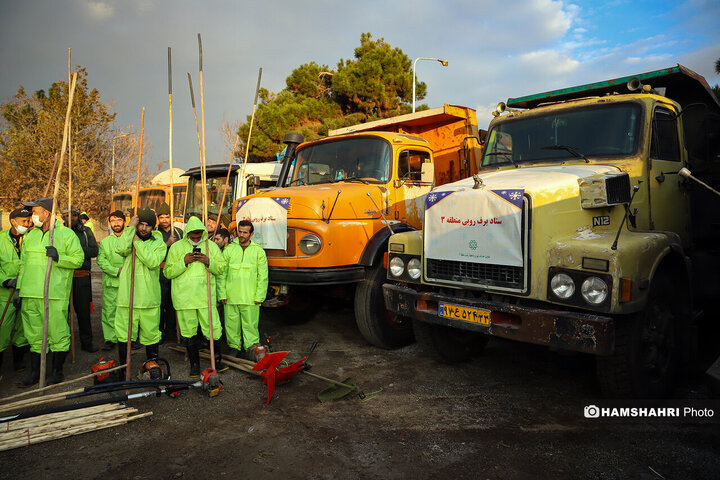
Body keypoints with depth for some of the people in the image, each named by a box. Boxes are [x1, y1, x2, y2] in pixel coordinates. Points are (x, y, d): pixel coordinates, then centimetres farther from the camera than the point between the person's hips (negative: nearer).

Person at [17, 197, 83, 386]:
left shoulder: (67, 234, -1)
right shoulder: (30, 236, 16)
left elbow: (78, 259, -4)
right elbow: (23, 263, 18)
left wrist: (58, 257, -20)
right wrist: (20, 289, 13)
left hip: (55, 294, -5)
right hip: (31, 295, 5)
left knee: (58, 334, 0)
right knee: (34, 335, 11)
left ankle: (57, 370, 14)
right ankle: (34, 372, 22)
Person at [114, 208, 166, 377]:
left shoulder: (159, 244, 6)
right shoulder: (129, 239, 11)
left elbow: (152, 261, -14)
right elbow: (121, 249, -14)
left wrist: (138, 242, -10)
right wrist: (130, 227, -10)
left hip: (149, 298, -1)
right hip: (126, 297, 1)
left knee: (150, 334, 6)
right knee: (123, 334, 6)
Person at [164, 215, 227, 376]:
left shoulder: (211, 246, 9)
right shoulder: (176, 247, 6)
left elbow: (222, 269, 9)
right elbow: (168, 272, 2)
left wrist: (209, 262, -10)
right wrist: (184, 262, -12)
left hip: (206, 296, 0)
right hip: (184, 297, 0)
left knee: (213, 329, -2)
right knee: (190, 332, 7)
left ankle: (217, 361, 15)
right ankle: (194, 364, 20)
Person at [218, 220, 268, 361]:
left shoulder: (258, 251, 5)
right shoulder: (228, 250, 8)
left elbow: (263, 276, 4)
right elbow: (222, 274, 8)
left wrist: (259, 296, -3)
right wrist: (222, 294, 1)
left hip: (250, 297, -1)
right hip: (230, 296, 2)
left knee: (251, 324, 0)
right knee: (232, 324, 7)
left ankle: (252, 347, 10)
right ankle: (234, 347, 21)